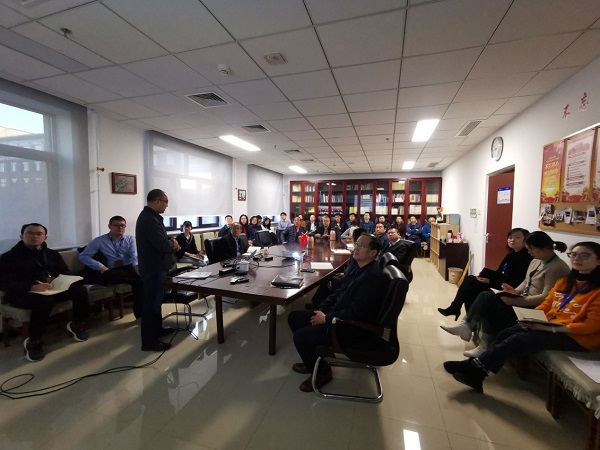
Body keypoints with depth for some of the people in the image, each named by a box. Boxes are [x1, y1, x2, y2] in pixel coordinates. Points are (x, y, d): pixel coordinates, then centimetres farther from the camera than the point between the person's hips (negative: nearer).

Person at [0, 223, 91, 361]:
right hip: (23, 293, -4)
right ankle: (33, 341, -16)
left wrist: (56, 280, -10)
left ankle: (77, 324, 1)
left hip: (53, 288, 4)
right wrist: (32, 287, -26)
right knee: (45, 301, -38)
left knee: (80, 290, -23)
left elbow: (66, 273, 15)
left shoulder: (53, 254, 19)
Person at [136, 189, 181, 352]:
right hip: (154, 267, -11)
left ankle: (157, 329, 37)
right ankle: (149, 341, 10)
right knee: (152, 303, -1)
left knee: (155, 300, 21)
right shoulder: (149, 219, -24)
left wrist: (170, 240, -2)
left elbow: (160, 238, 18)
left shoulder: (149, 216, 10)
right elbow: (162, 245, -29)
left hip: (155, 265, 11)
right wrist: (173, 245, -8)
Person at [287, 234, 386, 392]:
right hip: (338, 315, 10)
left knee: (300, 336, -19)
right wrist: (321, 310, 1)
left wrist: (326, 318, -18)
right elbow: (339, 292, 13)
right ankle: (314, 360, 21)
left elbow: (355, 312, -27)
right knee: (294, 317, 8)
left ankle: (322, 371, 8)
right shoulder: (360, 268, 6)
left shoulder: (373, 277, -24)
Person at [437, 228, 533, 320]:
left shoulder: (526, 258, -16)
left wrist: (490, 281, -23)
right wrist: (486, 276, -7)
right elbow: (499, 273, 11)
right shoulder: (511, 254, 11)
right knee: (469, 279, -2)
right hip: (502, 283, 9)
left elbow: (514, 282, -23)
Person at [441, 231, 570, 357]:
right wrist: (515, 292, 1)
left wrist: (516, 300, -26)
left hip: (535, 308, -9)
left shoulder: (557, 267, -17)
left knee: (488, 301, -21)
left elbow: (546, 298, -23)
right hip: (524, 301, 9)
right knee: (486, 296, -14)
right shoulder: (536, 261, 12)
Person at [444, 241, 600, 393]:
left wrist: (551, 329, -24)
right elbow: (545, 306, 13)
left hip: (577, 336, -6)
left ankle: (473, 367, -20)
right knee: (506, 334, -16)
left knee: (519, 340, -26)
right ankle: (475, 374, -18)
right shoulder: (564, 281, 12)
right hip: (549, 326, 7)